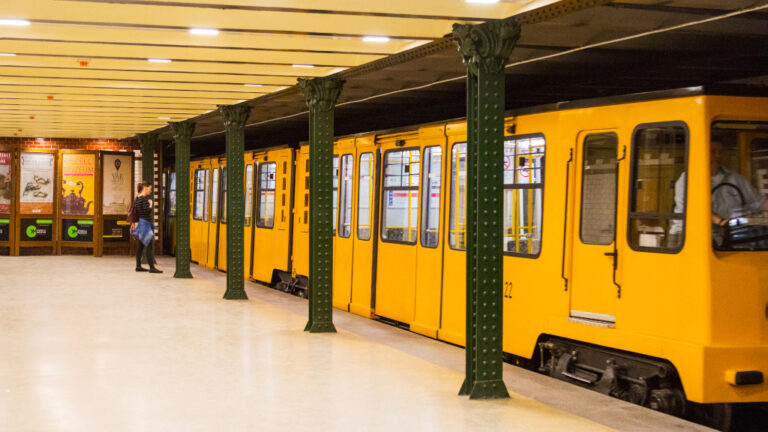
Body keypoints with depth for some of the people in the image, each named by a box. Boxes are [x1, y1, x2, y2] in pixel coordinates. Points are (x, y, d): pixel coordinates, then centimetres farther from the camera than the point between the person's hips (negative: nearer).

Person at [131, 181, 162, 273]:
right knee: (149, 246, -9)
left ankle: (138, 266, 16)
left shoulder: (137, 198, 12)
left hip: (140, 223, 10)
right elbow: (147, 211, -24)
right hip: (145, 224, -10)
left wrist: (133, 223, 20)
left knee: (141, 245, 13)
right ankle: (152, 267, -10)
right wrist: (150, 204, -7)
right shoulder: (144, 198, -16)